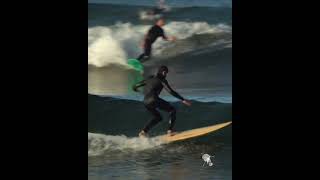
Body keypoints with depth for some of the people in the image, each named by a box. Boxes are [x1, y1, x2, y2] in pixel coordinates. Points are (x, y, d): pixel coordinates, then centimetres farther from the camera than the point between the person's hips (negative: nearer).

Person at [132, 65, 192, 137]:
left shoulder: (149, 79, 22)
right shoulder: (162, 80, 4)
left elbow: (135, 86, 26)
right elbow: (171, 91, -7)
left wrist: (135, 88, 52)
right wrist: (183, 100, -8)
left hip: (146, 102, 7)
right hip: (154, 100, -7)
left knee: (158, 117, 26)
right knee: (172, 110, 10)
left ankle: (143, 131, 13)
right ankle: (170, 130, -1)